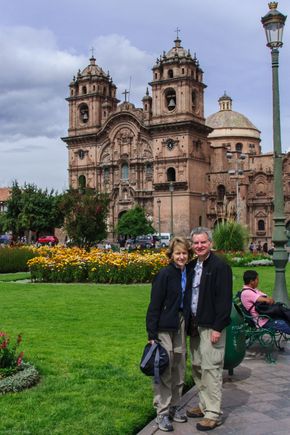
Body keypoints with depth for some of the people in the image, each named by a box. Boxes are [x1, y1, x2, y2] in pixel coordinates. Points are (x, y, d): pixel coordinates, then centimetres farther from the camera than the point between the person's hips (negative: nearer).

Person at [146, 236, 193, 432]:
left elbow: (187, 302, 12)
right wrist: (152, 334, -15)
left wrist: (186, 325, 8)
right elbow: (154, 305, -13)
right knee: (164, 371, -1)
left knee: (179, 370, 14)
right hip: (165, 327, -6)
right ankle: (162, 413, 9)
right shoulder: (165, 274, -13)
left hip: (181, 327, 6)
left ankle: (174, 406, 28)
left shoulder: (188, 274, 5)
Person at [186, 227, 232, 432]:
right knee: (198, 368, 14)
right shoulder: (191, 267, 11)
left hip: (212, 326, -8)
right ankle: (204, 405, 27)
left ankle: (214, 414, 4)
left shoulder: (220, 266, -12)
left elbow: (224, 299, -15)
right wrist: (191, 324, 12)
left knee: (211, 369, -5)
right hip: (195, 325, 8)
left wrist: (217, 328, -18)